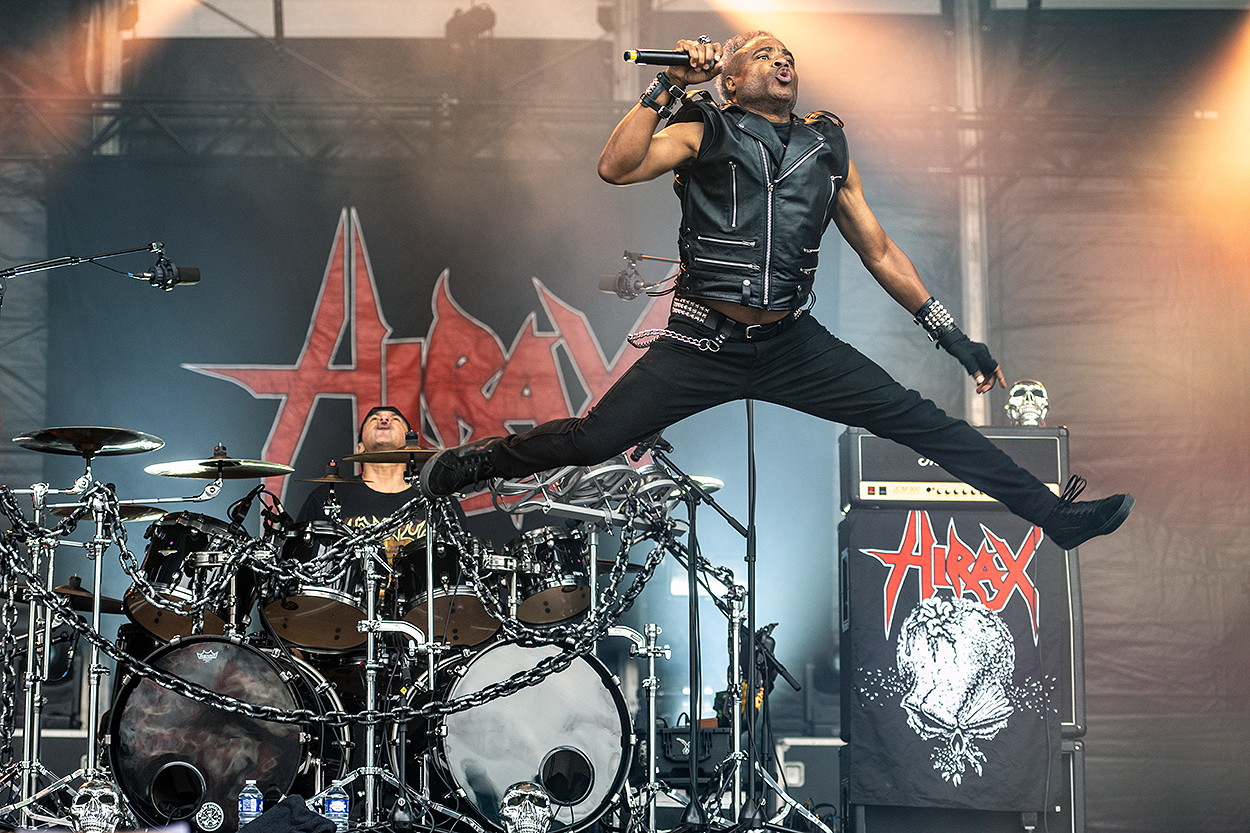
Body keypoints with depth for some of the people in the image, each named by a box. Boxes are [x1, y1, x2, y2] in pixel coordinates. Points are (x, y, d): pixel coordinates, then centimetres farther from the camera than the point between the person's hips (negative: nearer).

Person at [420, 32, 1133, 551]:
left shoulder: (827, 149, 15)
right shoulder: (704, 132, 5)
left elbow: (880, 253, 20)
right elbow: (617, 168, -13)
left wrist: (952, 334, 17)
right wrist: (671, 86, -12)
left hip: (794, 345, 3)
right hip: (702, 344, -3)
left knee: (923, 422, -4)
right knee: (592, 440, -9)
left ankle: (1054, 515, 0)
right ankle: (466, 466, 16)